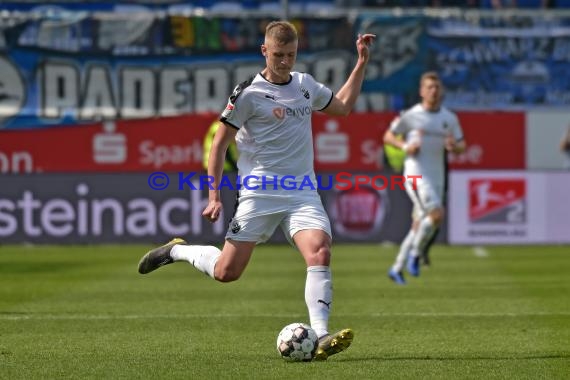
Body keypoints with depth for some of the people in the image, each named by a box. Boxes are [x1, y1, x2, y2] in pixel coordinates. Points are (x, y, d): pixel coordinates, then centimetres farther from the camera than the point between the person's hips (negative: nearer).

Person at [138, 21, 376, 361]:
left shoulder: (306, 85, 12)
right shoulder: (249, 93, -6)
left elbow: (344, 106, 30)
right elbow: (220, 143, -1)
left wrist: (362, 62, 22)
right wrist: (215, 196, -6)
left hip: (303, 193, 4)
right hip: (260, 193, -4)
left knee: (320, 252, -23)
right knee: (226, 272, -3)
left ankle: (321, 337, -26)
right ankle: (177, 250, 27)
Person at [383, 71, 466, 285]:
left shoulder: (450, 118, 9)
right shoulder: (410, 116, -3)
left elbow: (462, 145, 15)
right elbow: (388, 136, 6)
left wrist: (454, 146, -10)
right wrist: (405, 146, -13)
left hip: (437, 177, 5)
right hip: (416, 174, -5)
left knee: (419, 225, 7)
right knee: (436, 214, -23)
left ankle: (397, 268, 19)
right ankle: (415, 254, -3)